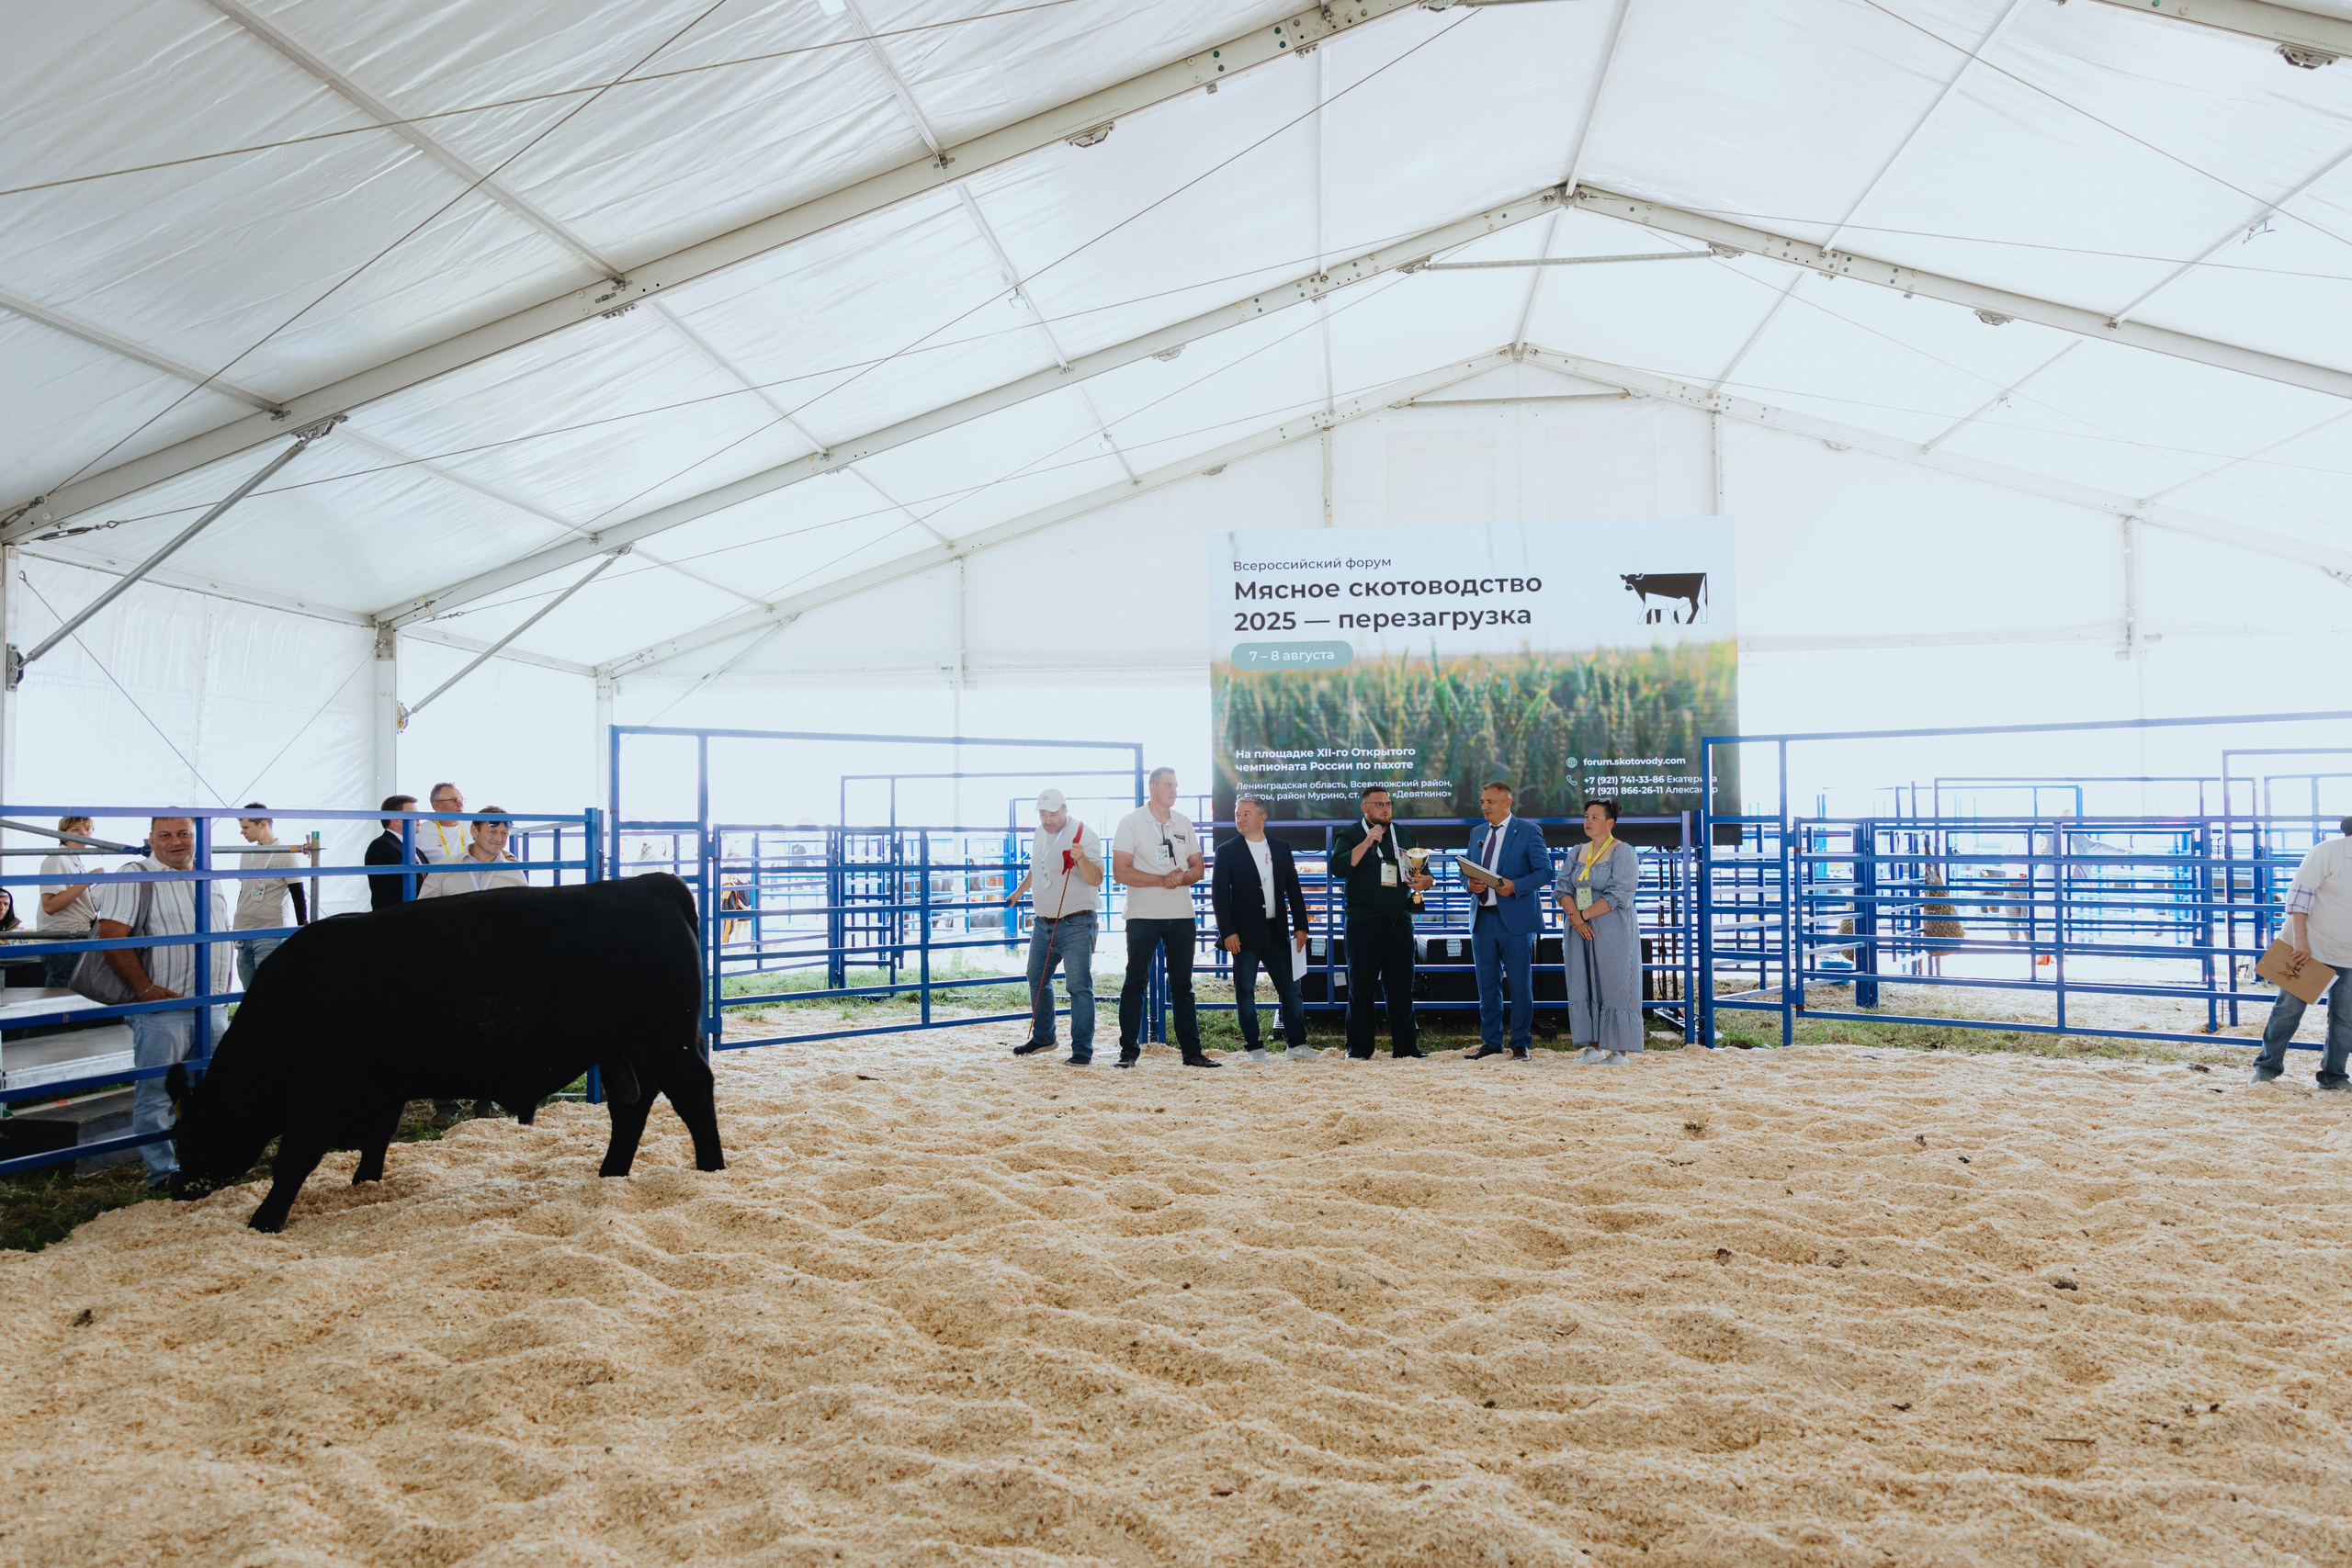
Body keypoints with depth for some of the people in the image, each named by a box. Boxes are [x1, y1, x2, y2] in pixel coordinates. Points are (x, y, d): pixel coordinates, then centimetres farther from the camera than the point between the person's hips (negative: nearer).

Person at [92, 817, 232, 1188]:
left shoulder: (209, 879, 15)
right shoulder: (136, 876, -6)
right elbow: (112, 935, -14)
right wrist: (144, 989, -18)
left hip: (212, 1006, 6)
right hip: (163, 1007, -6)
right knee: (156, 1094, -1)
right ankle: (162, 1172, 9)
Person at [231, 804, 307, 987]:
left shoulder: (286, 855, -7)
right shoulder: (248, 854, 14)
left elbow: (299, 896, -7)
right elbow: (243, 891, 23)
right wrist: (235, 929, 23)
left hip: (270, 937, -7)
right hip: (243, 936, 7)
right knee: (249, 991, 8)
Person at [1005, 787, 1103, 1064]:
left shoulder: (1082, 834, -13)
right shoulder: (1040, 833, 10)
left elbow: (1096, 880, -21)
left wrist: (1081, 858, -38)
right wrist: (1019, 891, 37)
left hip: (1075, 924, -8)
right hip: (1043, 922, 8)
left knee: (1079, 985, -10)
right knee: (1037, 980, 17)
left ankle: (1082, 1049, -3)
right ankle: (1042, 1037, 34)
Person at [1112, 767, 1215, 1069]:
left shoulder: (1184, 823, 11)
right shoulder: (1131, 822, -3)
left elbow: (1198, 868, 12)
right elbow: (1121, 871, -11)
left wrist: (1181, 878, -11)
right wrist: (1162, 880, -20)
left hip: (1181, 915, 4)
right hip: (1143, 916, -4)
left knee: (1182, 984, 8)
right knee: (1136, 982, 0)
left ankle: (1192, 1051, 12)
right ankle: (1129, 1050, 7)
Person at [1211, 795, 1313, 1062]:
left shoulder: (1281, 849, 10)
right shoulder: (1227, 851, 0)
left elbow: (1294, 890, 12)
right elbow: (1219, 895, -4)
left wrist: (1301, 926, 5)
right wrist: (1227, 932, -12)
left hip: (1277, 932, 3)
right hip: (1245, 934, -3)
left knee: (1290, 989, 3)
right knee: (1245, 992, 1)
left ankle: (1296, 1045, 12)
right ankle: (1254, 1048, 10)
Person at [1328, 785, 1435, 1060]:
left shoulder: (1404, 835, 16)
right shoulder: (1349, 835, 3)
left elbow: (1425, 871, 22)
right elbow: (1338, 868, -14)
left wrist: (1426, 881, -1)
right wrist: (1366, 844, -20)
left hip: (1399, 921, 4)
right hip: (1363, 924, -4)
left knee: (1401, 985, 5)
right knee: (1362, 986, -1)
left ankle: (1404, 1047, 12)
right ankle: (1358, 1048, 7)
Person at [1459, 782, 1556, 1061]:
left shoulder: (1528, 831, -1)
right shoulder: (1477, 833, 15)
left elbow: (1545, 872, -7)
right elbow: (1465, 872, 18)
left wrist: (1515, 886, -20)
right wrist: (1469, 884, -5)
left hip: (1515, 920, -5)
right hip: (1482, 919, 5)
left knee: (1520, 985, 0)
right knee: (1487, 985, 9)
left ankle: (1521, 1044, 9)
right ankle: (1490, 1043, 18)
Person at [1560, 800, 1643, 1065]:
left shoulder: (1623, 852, -5)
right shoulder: (1578, 853, 13)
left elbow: (1619, 894, -15)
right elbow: (1564, 888, 5)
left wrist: (1584, 915, -16)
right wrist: (1575, 917, -13)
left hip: (1613, 931, -6)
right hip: (1581, 932, 6)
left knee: (1614, 986, -3)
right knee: (1584, 986, 3)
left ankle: (1620, 1051, 3)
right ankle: (1594, 1047, 8)